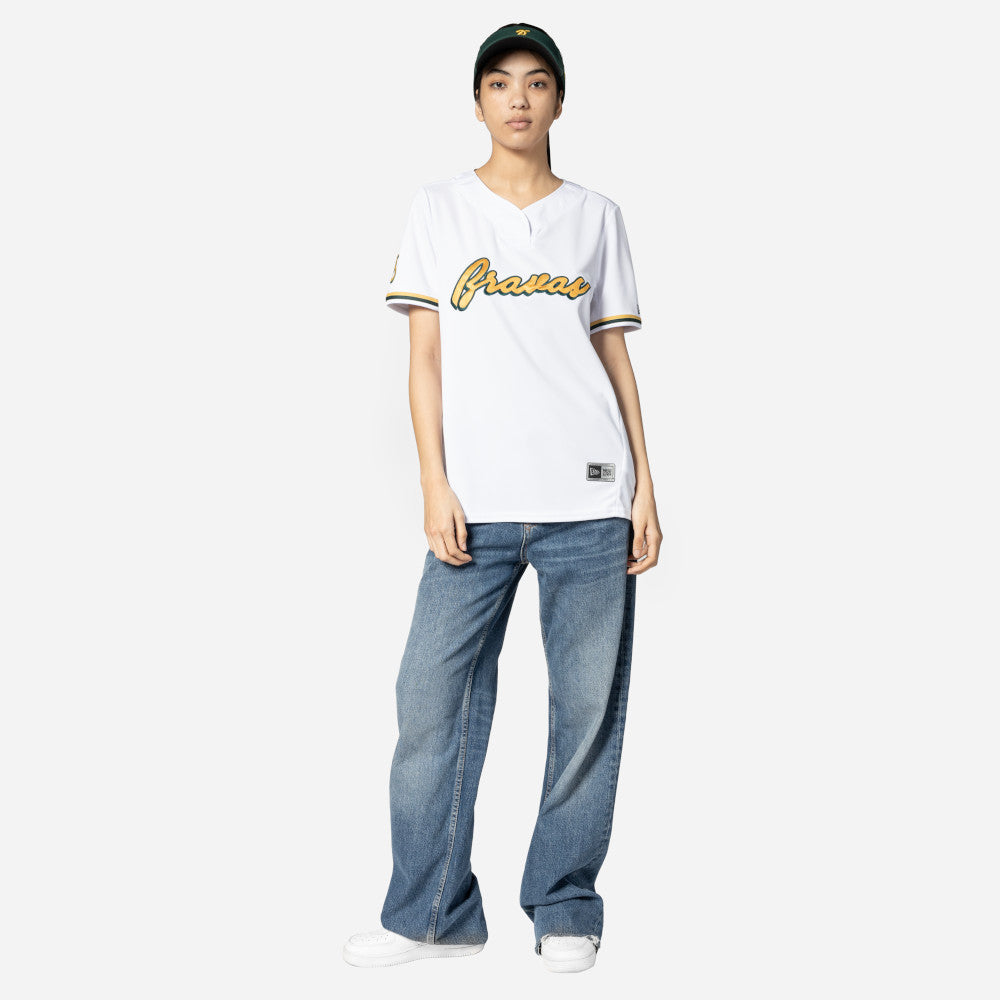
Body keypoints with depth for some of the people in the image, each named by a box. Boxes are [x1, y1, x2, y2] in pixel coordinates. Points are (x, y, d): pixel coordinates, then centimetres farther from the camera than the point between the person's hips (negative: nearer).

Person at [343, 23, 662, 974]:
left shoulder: (596, 216, 13)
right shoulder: (439, 207, 10)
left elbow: (617, 356, 13)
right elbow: (425, 355, 6)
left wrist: (644, 486, 6)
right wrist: (434, 485, -3)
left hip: (589, 501, 1)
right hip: (477, 502, 0)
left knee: (589, 706, 1)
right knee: (433, 700, -4)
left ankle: (565, 907, 14)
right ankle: (431, 914, 9)